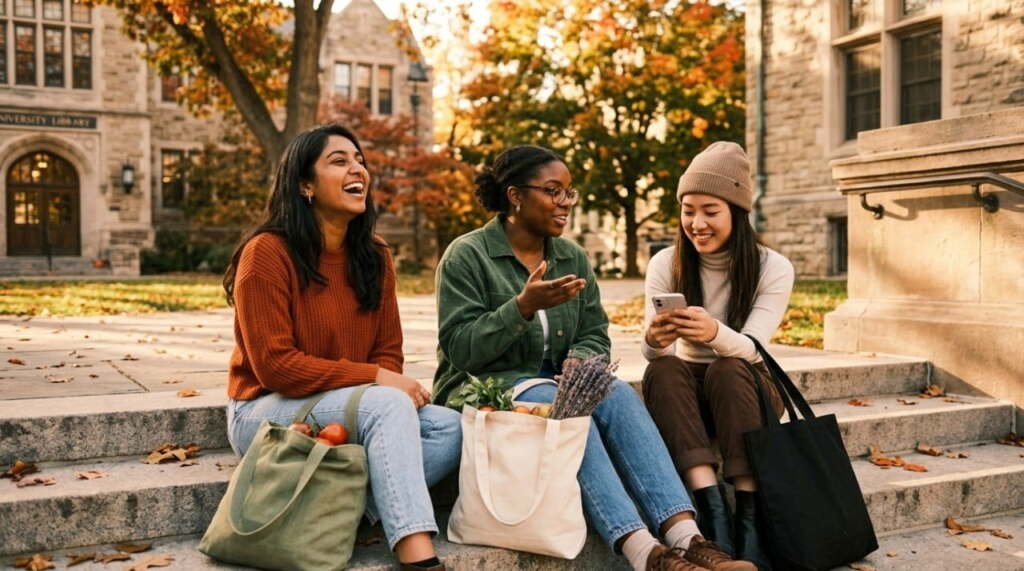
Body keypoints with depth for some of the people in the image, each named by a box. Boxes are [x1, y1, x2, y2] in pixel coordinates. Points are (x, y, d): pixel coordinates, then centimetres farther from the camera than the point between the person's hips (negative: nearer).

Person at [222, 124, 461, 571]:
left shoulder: (374, 255, 4)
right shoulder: (267, 252, -15)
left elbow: (388, 351, 6)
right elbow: (275, 366, -19)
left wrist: (389, 387, -17)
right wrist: (376, 380, -22)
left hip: (356, 407, 7)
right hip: (267, 411, -6)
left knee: (450, 428, -16)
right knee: (389, 405, -32)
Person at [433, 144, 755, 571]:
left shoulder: (573, 257, 10)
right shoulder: (467, 255, -6)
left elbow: (594, 335, 9)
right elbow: (461, 349, -14)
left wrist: (579, 360, -16)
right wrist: (524, 306, -27)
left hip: (554, 385, 5)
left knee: (617, 394, -27)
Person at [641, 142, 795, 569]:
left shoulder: (773, 268, -11)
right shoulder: (665, 264, -7)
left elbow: (749, 348, -24)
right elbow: (652, 352, -15)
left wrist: (715, 333, -47)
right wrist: (654, 340, -41)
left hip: (744, 388, -1)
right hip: (685, 391, 1)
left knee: (728, 369, -35)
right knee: (662, 369, -32)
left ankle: (750, 517, -40)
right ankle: (713, 511, -44)